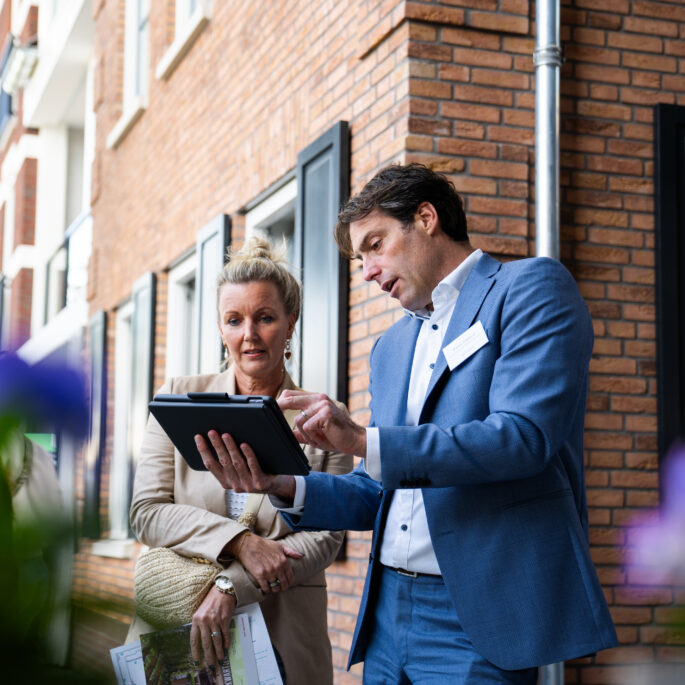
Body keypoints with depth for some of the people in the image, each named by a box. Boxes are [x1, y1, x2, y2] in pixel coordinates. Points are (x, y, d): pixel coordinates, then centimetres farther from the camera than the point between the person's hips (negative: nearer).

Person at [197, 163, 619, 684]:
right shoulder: (391, 348, 18)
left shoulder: (532, 289, -4)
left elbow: (523, 436, -18)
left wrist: (364, 441, -21)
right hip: (388, 611, 7)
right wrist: (285, 487, -2)